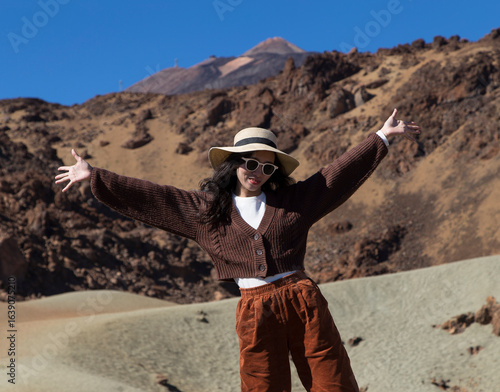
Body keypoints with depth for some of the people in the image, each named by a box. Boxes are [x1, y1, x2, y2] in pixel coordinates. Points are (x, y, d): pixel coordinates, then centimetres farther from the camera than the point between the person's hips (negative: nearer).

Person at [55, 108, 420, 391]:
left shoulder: (292, 199, 12)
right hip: (255, 311, -1)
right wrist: (95, 177, 6)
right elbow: (149, 197, 8)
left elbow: (341, 172, 16)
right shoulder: (205, 209, 9)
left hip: (304, 301, 1)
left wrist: (382, 136, 17)